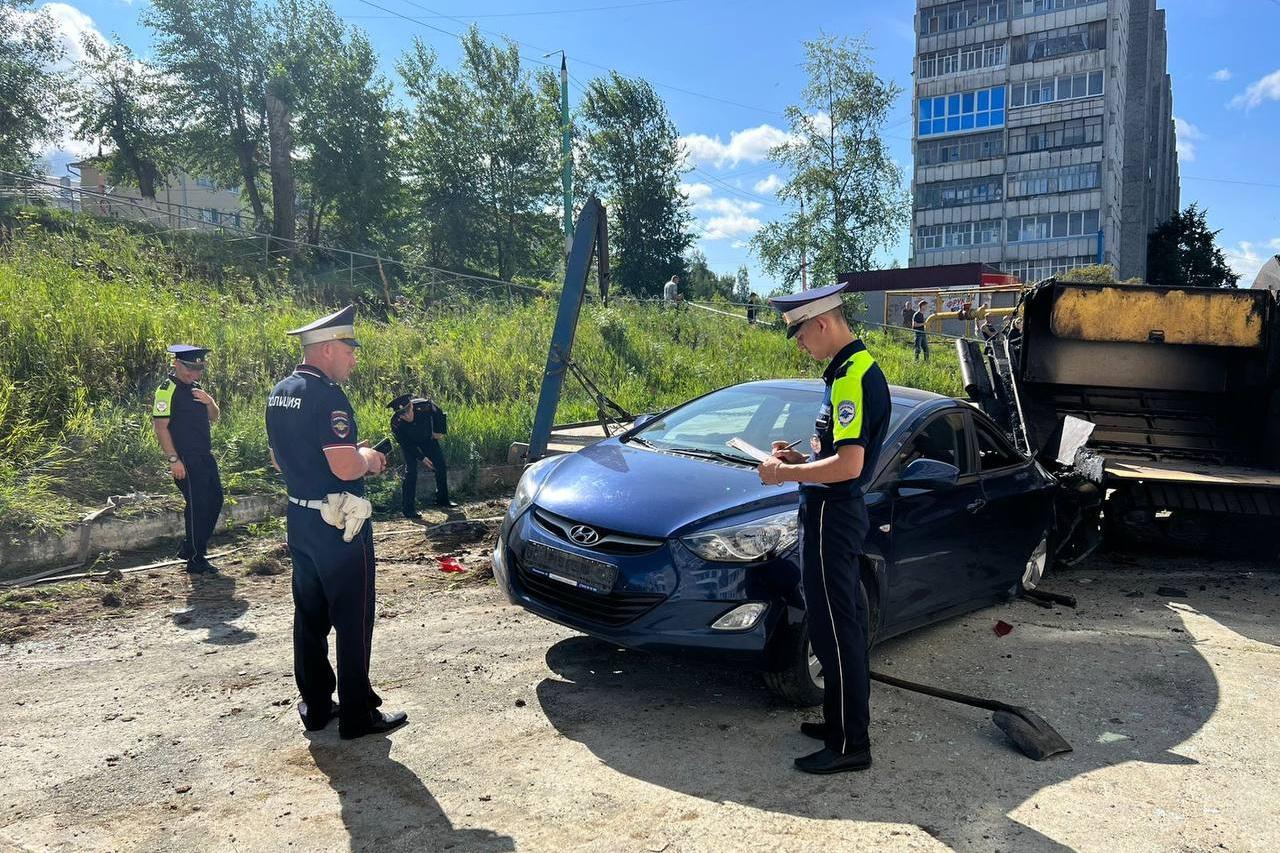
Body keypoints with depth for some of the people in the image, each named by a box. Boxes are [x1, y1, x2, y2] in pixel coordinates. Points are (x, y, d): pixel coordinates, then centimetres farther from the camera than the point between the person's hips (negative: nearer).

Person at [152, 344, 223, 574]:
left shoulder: (196, 389, 15)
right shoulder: (167, 390, -11)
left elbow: (214, 418, 19)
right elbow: (160, 426, -16)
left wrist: (209, 402, -3)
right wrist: (174, 460, -19)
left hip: (205, 456, 9)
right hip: (186, 460, -9)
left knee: (215, 499, 13)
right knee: (197, 505, -5)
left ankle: (189, 548, 26)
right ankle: (195, 560, 6)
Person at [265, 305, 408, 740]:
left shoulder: (280, 393, 9)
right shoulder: (327, 396, -21)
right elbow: (346, 468, -28)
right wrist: (368, 457, -5)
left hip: (299, 520, 9)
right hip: (338, 525, -9)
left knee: (310, 616, 16)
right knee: (353, 621, 2)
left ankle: (315, 705, 27)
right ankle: (357, 714, 12)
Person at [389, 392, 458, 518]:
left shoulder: (424, 406, -36)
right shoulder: (396, 423, -35)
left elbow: (438, 414, -11)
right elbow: (406, 444, -22)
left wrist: (439, 431, -5)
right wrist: (421, 458, -24)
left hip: (427, 437, 3)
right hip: (410, 443, -3)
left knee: (441, 465, 5)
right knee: (411, 471, -16)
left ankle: (442, 499, 23)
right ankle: (407, 508, -9)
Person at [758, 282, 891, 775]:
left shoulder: (852, 377, -20)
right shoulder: (857, 368, 13)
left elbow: (848, 465, -27)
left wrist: (785, 474, -17)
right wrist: (799, 458, 8)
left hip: (831, 514, -11)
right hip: (841, 511, 11)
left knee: (834, 629, -3)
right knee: (844, 622, 18)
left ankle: (850, 745, 8)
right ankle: (845, 720, 32)